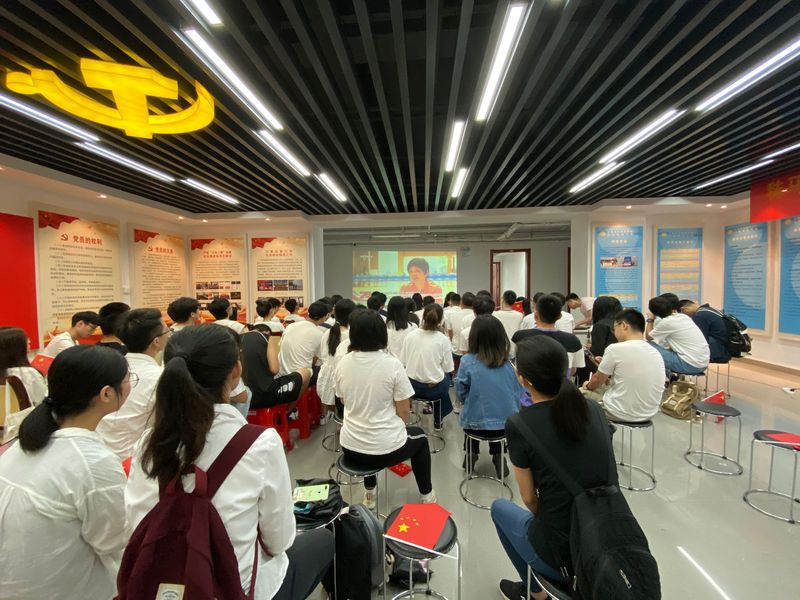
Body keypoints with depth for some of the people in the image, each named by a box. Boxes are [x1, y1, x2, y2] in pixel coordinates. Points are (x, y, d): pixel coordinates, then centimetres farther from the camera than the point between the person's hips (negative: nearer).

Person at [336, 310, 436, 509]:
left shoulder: (343, 364, -6)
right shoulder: (392, 364, -18)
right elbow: (404, 412, -10)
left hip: (350, 447, 4)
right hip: (385, 448, -3)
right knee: (420, 437, 27)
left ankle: (369, 494, 44)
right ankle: (426, 494, 39)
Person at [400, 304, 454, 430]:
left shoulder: (410, 335, -9)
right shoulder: (443, 339, -15)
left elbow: (403, 361, -3)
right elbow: (447, 369, -9)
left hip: (412, 385, 3)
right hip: (434, 388, -3)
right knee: (446, 378, 30)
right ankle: (438, 420, 42)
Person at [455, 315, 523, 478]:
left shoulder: (467, 361, -16)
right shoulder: (507, 363, -8)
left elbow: (461, 393, -7)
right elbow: (519, 393, 1)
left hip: (476, 424, -1)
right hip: (506, 424, 2)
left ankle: (471, 454, 30)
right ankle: (498, 456, 25)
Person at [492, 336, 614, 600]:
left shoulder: (518, 425, -21)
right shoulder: (594, 409, -5)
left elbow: (530, 499, -7)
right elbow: (601, 475, 10)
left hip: (562, 554, -5)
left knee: (499, 507, 25)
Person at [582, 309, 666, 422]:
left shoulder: (615, 349, -18)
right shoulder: (656, 353, 1)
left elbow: (597, 380, -4)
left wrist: (588, 386, 17)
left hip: (622, 414, -7)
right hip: (649, 414, 7)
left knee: (581, 393, 13)